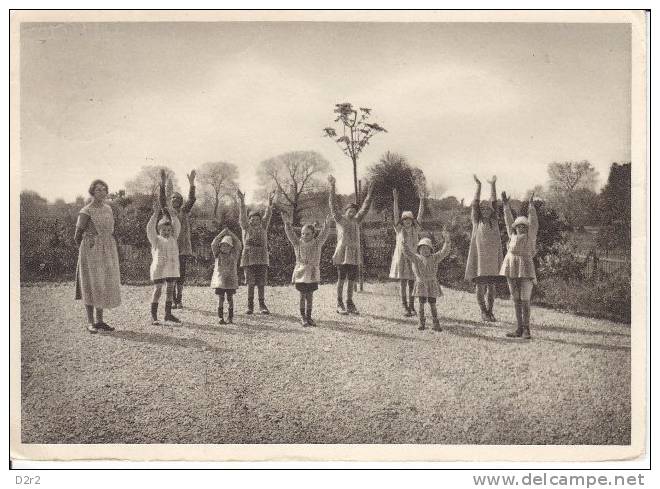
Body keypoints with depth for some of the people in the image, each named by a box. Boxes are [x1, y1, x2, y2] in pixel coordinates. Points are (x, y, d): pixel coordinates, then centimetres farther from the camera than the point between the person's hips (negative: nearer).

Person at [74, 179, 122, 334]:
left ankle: (100, 321, 16)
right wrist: (87, 250, 7)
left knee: (104, 285, 8)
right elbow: (77, 236, -4)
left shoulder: (108, 209, 10)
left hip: (107, 252, 6)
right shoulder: (86, 211, -10)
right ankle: (90, 322, 4)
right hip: (91, 252, -6)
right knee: (91, 286, -2)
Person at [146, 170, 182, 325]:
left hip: (172, 267, 5)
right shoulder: (155, 240, 0)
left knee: (170, 289, 9)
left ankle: (168, 313, 18)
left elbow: (177, 225, 8)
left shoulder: (173, 238, 12)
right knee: (158, 289, -7)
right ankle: (153, 315, -6)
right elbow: (150, 227, -13)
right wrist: (156, 213, -16)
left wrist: (169, 214, 2)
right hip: (159, 267, -5)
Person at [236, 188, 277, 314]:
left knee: (261, 283, 1)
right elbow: (242, 215, -8)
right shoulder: (246, 227, 6)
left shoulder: (263, 227, 10)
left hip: (262, 259, 1)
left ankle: (262, 306, 7)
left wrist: (270, 204, -21)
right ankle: (250, 306, 3)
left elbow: (267, 215, -4)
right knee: (250, 283, -2)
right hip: (248, 258, -1)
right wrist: (242, 201, -23)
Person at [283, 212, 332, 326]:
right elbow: (290, 234, -8)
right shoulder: (297, 243, 1)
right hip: (300, 273, -1)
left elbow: (324, 234, -8)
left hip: (313, 274, 1)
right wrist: (288, 224, -22)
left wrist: (326, 223, -23)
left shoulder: (317, 243, 1)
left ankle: (308, 316, 16)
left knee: (310, 296, 7)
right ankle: (303, 317, 9)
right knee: (303, 296, 1)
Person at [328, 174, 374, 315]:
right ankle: (340, 304, 4)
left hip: (354, 256, 5)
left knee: (352, 280, 7)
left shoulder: (356, 220, 15)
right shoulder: (340, 219, 1)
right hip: (342, 254, -5)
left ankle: (349, 304, 16)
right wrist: (332, 186, -13)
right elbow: (333, 204, -6)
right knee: (341, 280, -1)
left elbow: (365, 208, 21)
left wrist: (369, 194, 16)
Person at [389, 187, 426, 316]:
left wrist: (421, 201, -7)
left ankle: (411, 306, 11)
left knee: (412, 284, 4)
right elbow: (396, 214, -6)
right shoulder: (399, 229, 2)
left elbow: (420, 215, 1)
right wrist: (395, 200, -15)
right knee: (403, 284, -2)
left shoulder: (415, 229, 7)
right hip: (401, 257, -2)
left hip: (413, 258, 2)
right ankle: (405, 307, 2)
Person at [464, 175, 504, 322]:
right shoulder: (477, 221, 5)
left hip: (493, 258, 3)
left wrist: (493, 185, 2)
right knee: (480, 286, -2)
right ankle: (483, 312, 5)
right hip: (480, 257, -3)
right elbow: (475, 203, -1)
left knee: (492, 287, 4)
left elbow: (494, 202, 7)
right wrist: (478, 186, -5)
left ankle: (490, 311, 14)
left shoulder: (493, 221, 12)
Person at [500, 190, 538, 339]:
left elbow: (533, 222, -6)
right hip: (512, 271, 5)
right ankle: (519, 329, 11)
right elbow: (509, 221, 16)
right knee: (516, 301, 7)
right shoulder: (513, 236, 13)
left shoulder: (530, 236, 3)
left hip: (525, 271, -4)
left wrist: (531, 204, -12)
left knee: (525, 301, -6)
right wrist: (506, 205, 15)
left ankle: (526, 329, 1)